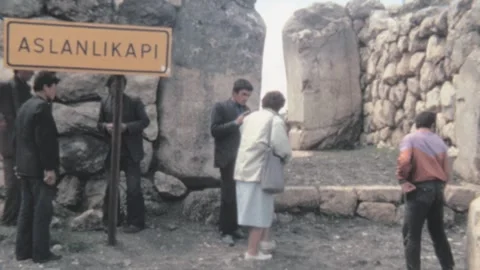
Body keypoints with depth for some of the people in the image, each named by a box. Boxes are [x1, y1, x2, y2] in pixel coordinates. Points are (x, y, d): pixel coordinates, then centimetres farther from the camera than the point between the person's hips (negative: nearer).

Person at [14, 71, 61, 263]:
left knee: (27, 208, 13)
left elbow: (18, 138, 18)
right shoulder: (42, 107, -16)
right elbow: (45, 141, -22)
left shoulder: (25, 106, 14)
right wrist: (49, 168, -20)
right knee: (42, 210, -3)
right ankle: (41, 253, 2)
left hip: (25, 167, 9)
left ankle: (23, 250, 18)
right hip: (39, 169, -9)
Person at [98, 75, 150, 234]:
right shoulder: (105, 103, 6)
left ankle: (136, 222, 5)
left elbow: (145, 121, -7)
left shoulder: (134, 102, -5)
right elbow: (99, 123, 12)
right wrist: (105, 126, -12)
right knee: (110, 187, 10)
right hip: (112, 151, 4)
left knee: (133, 188, -4)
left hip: (130, 152, -4)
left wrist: (126, 127, -21)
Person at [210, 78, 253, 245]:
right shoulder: (220, 107, -2)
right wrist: (235, 123, -16)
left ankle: (234, 227, 18)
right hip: (228, 158, -6)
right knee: (229, 196, -5)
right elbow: (214, 130, -11)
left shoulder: (246, 110, 16)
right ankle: (225, 231, 4)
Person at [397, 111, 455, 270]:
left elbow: (404, 161, -22)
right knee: (438, 233, 19)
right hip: (437, 188, 6)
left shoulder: (410, 139, -5)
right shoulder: (439, 141, 10)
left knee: (412, 235, 2)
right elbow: (446, 171, 9)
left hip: (420, 189, -6)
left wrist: (402, 180, -9)